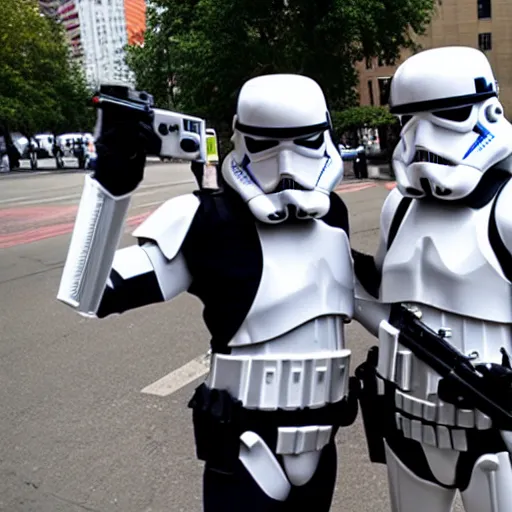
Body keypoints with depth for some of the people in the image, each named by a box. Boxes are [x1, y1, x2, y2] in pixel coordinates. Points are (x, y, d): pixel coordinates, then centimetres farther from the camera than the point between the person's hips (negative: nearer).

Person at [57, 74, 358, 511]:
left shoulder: (332, 213, 0)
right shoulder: (209, 220, -18)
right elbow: (92, 295, -24)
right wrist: (112, 180, -33)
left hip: (320, 446, 6)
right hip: (247, 454, -5)